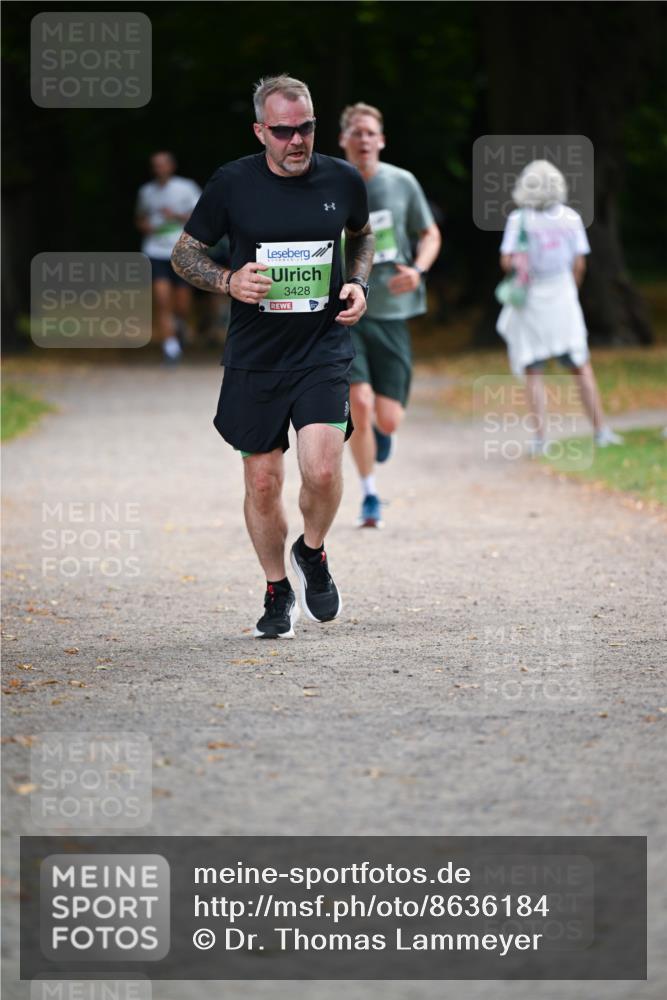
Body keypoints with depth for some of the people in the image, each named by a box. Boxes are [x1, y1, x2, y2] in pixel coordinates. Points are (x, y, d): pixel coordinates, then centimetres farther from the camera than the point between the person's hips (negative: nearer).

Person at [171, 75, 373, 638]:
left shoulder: (342, 180, -1)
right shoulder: (232, 185, -6)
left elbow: (363, 236, 21)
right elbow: (185, 253, 5)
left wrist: (358, 283, 2)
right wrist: (228, 281, -14)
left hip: (323, 348, 0)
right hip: (255, 356, 0)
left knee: (322, 471, -17)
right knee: (263, 483, 4)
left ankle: (313, 553, 14)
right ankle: (277, 592, 25)